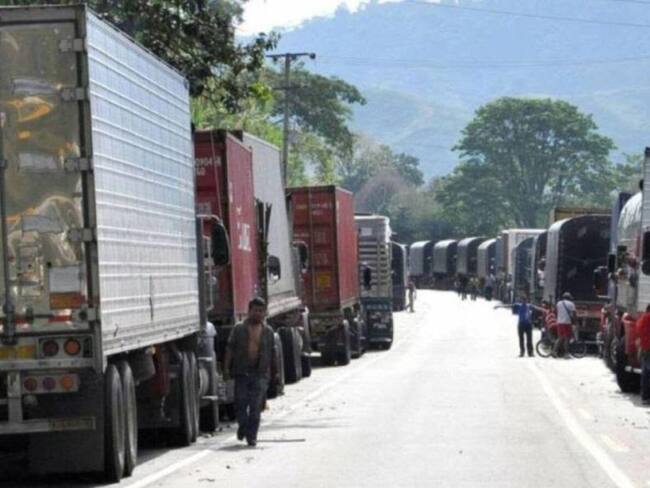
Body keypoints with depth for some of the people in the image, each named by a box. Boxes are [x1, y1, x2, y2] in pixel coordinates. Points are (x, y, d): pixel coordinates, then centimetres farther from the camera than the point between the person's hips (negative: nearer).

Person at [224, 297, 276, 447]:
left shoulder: (268, 331, 8)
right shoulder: (239, 329, 4)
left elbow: (272, 353, 12)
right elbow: (230, 348, 2)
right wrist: (226, 367, -6)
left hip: (260, 373, 0)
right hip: (242, 372, 0)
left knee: (256, 406, -4)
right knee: (240, 402, 1)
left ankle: (252, 436, 2)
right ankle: (243, 426, 27)